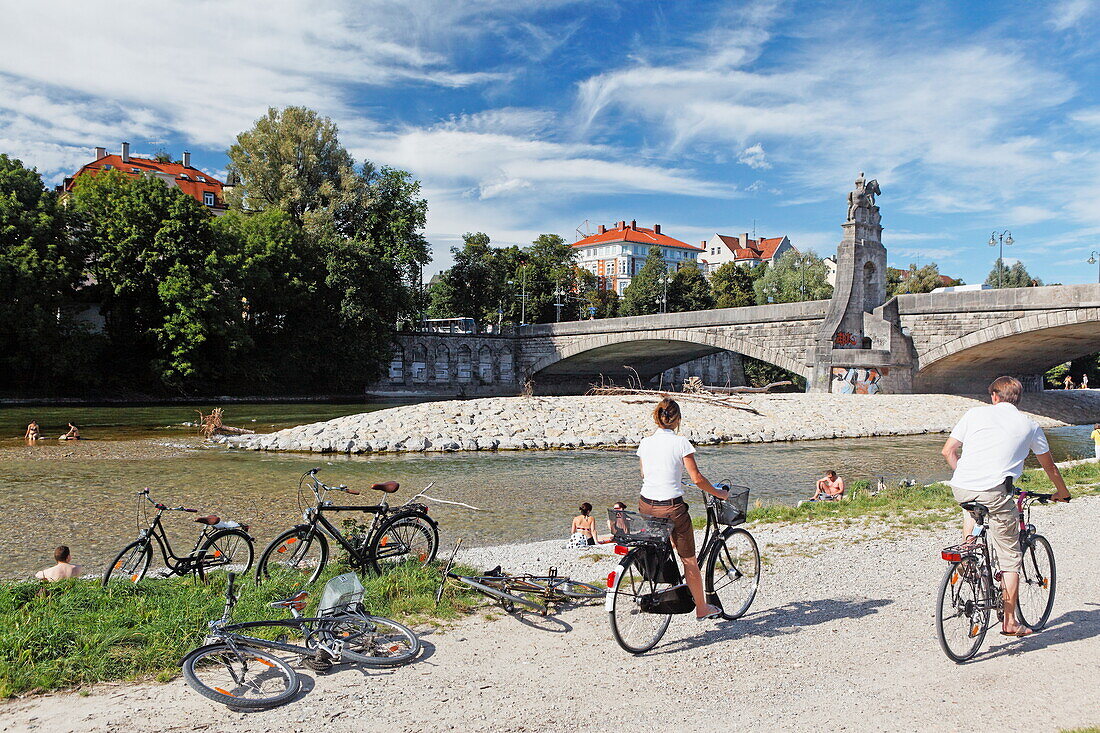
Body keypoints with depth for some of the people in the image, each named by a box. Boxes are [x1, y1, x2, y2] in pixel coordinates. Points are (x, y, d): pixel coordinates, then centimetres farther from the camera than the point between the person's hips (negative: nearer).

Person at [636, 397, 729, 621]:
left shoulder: (645, 442, 4)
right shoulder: (680, 443, -9)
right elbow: (697, 478, -8)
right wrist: (719, 493, 7)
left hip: (646, 506, 5)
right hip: (671, 507, -5)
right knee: (689, 560, 10)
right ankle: (702, 608, 21)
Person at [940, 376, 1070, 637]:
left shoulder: (975, 413, 15)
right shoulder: (1029, 425, 16)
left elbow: (947, 451, 14)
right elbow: (1049, 466, 27)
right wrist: (1062, 492, 46)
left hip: (960, 488, 2)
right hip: (995, 492, -2)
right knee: (1010, 558, 11)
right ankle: (1010, 622, 16)